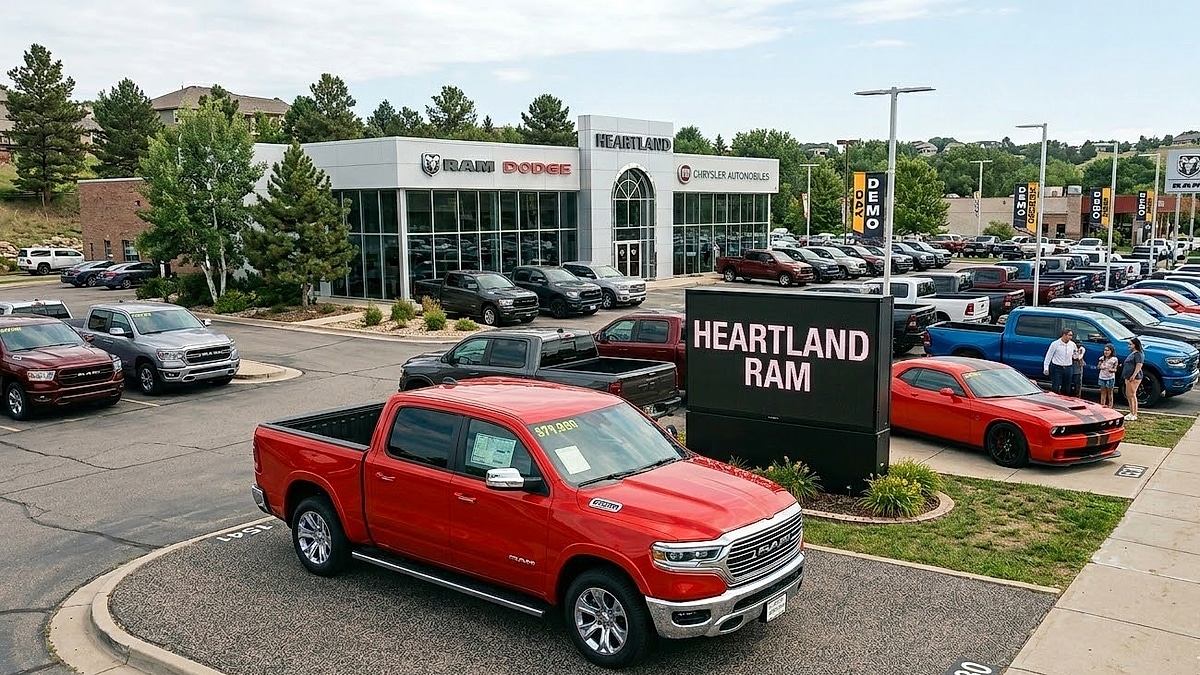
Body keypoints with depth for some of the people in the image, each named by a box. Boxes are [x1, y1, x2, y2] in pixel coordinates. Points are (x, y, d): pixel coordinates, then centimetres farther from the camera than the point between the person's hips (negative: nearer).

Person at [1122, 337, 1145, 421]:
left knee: (1132, 395, -9)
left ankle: (1134, 415, -6)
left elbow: (1139, 365, -20)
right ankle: (1131, 413, 21)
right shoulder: (1132, 353, 19)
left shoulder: (1138, 354, -12)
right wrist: (1126, 377, 24)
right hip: (1128, 377, 11)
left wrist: (1134, 375, -26)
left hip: (1134, 378, -11)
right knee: (1128, 395, 13)